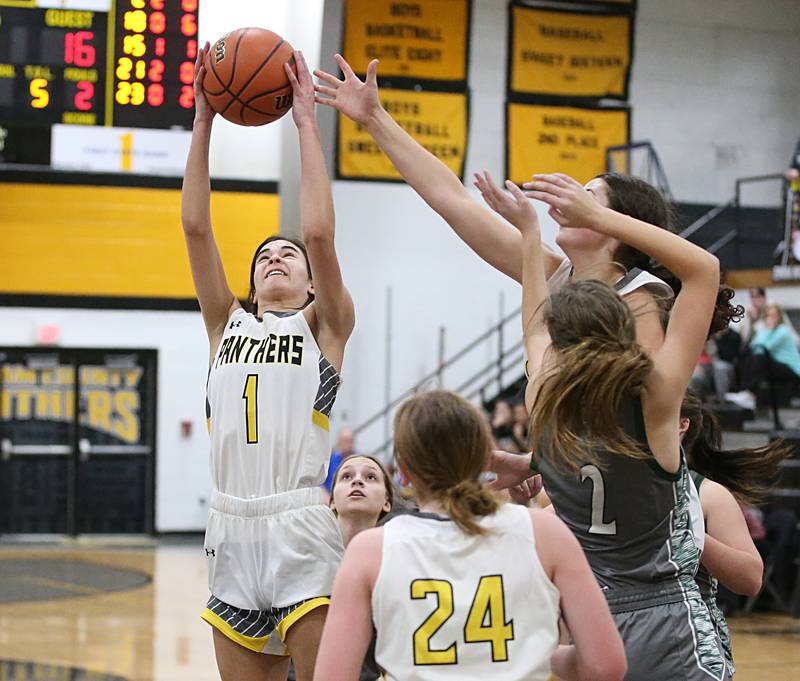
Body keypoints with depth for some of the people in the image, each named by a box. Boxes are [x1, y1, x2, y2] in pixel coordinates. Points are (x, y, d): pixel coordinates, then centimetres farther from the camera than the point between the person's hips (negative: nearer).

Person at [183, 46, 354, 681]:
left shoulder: (324, 326, 10)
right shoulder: (227, 324, 18)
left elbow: (320, 235, -4)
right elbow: (196, 228, 9)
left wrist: (307, 123, -2)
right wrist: (203, 120, 5)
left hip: (301, 529, -4)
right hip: (232, 531, 4)